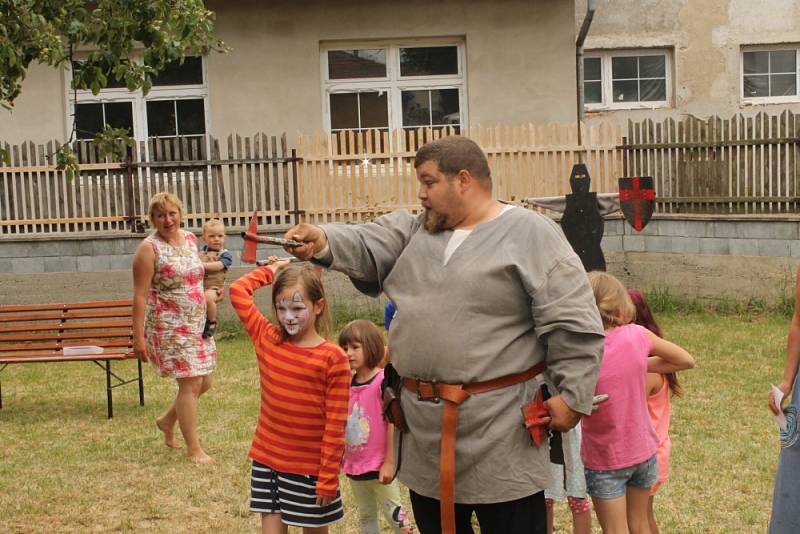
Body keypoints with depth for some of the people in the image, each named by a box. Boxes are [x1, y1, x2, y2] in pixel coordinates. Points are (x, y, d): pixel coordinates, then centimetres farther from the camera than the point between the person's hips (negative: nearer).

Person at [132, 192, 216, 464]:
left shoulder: (190, 239, 8)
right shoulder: (149, 248, -13)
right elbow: (140, 295, -14)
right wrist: (138, 336, -17)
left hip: (197, 324, 7)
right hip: (169, 327, -7)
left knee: (204, 382, 12)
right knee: (190, 384, -7)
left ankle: (167, 421, 35)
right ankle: (193, 448, 6)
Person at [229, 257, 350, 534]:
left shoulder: (333, 359, -13)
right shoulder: (267, 340, 0)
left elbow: (335, 427, -12)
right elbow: (237, 291, 3)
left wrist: (328, 479, -13)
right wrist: (271, 271, 12)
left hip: (310, 469, -3)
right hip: (267, 461, 4)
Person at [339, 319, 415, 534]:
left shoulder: (383, 382, -16)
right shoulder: (347, 384, 2)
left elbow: (393, 424, -16)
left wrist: (389, 463, -16)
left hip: (378, 466, -7)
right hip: (354, 465, 7)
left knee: (393, 514, 3)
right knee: (366, 516, 19)